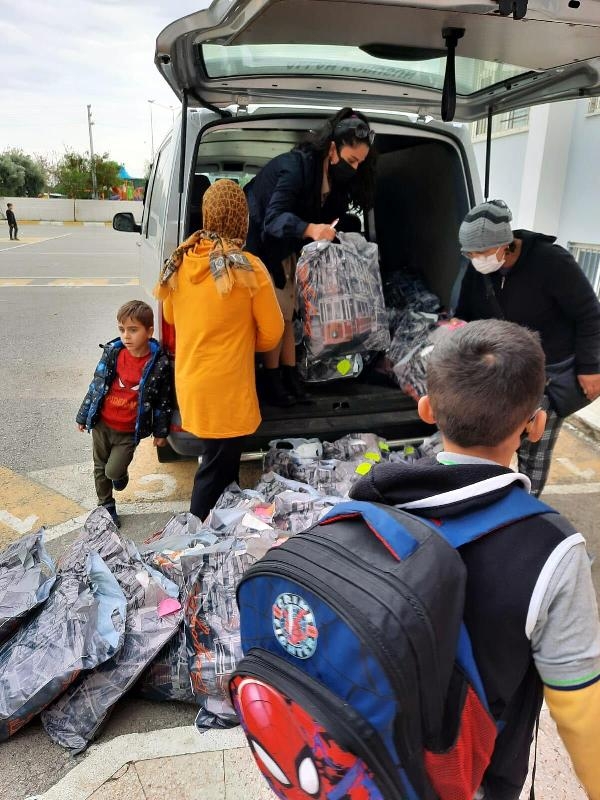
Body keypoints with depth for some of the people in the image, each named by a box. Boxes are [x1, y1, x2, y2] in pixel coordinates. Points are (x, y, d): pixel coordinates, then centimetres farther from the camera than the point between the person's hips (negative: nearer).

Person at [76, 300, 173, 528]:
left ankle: (121, 474, 32)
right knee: (100, 468, 15)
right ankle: (106, 507, 36)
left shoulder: (159, 363, -15)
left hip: (129, 432, -3)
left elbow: (164, 401, -6)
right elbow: (96, 384, 4)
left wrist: (161, 432, -1)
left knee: (113, 471, -5)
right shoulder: (112, 352, -7)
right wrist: (83, 415, 9)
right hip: (101, 424, 3)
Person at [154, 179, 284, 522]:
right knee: (217, 472, 7)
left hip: (189, 382, 6)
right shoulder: (249, 268, -15)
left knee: (219, 465, 23)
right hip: (227, 389, -6)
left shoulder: (180, 262, 0)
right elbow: (272, 332, -5)